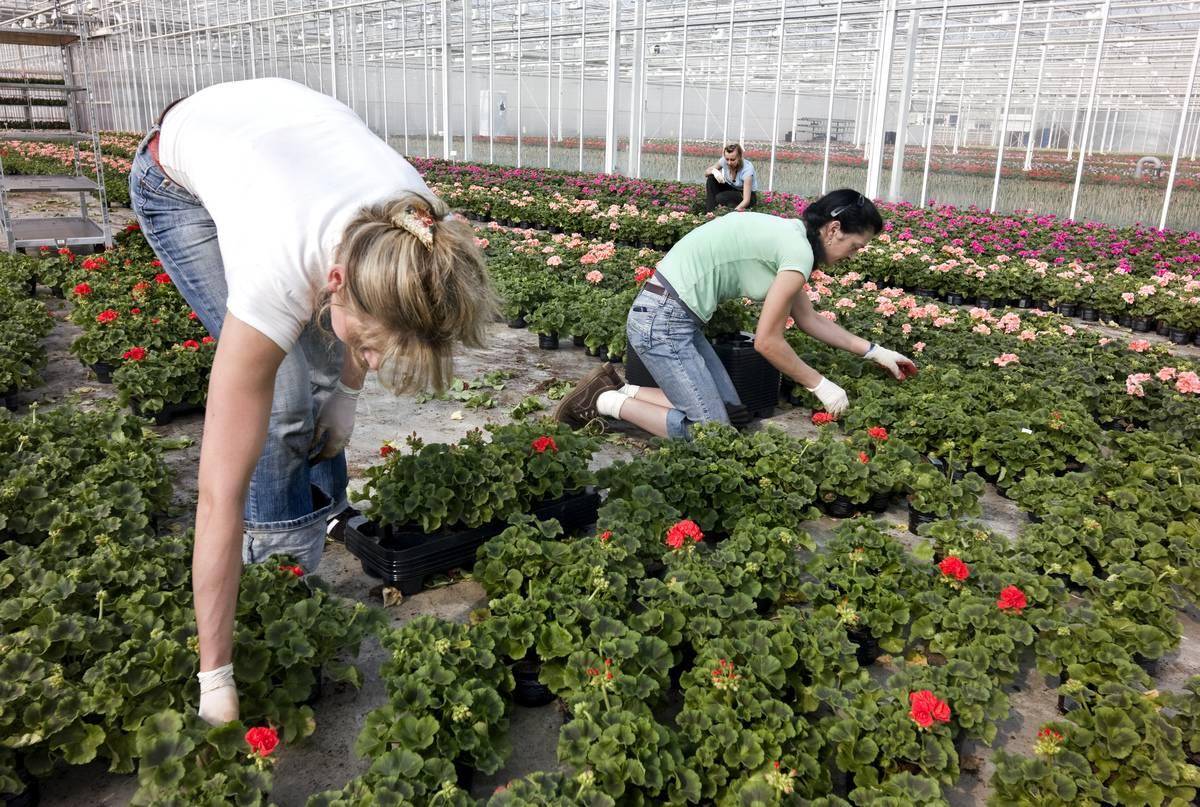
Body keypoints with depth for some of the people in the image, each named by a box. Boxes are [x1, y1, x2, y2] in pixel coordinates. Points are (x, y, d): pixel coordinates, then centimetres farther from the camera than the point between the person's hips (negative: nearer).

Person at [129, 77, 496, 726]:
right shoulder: (275, 282, -44)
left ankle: (323, 524, 16)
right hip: (180, 179, -4)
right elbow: (220, 494, -40)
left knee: (329, 371, -6)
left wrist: (347, 390, -7)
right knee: (283, 396, -16)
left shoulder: (423, 233, -34)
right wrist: (215, 676, -35)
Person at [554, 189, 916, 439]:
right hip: (662, 321, -10)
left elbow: (809, 320, 22)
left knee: (728, 405, 13)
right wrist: (820, 386, -1)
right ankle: (609, 402, 0)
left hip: (673, 315, 10)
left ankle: (621, 390, 12)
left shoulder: (788, 235, 14)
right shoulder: (799, 251, -15)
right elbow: (767, 342, -13)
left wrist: (875, 351, 25)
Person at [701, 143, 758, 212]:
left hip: (749, 196, -6)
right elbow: (706, 172, -6)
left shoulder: (747, 169, -32)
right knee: (711, 179, -19)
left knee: (720, 197, -32)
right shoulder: (724, 160, -19)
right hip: (732, 189, 6)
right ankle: (710, 211, -19)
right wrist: (714, 171, -30)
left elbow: (746, 200, -34)